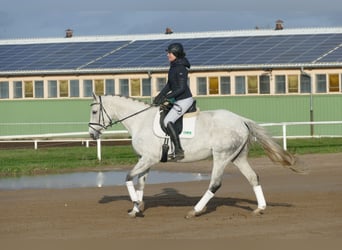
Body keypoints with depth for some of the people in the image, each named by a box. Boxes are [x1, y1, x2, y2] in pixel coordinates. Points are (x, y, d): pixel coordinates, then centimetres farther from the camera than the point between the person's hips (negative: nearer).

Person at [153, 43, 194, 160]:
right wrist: (160, 95, 3)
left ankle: (179, 151, -21)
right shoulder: (173, 66, 10)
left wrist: (166, 97, -23)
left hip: (184, 100, -11)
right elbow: (169, 85, 15)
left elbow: (182, 88, -22)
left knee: (168, 121, -20)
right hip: (178, 100, 11)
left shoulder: (181, 68, -19)